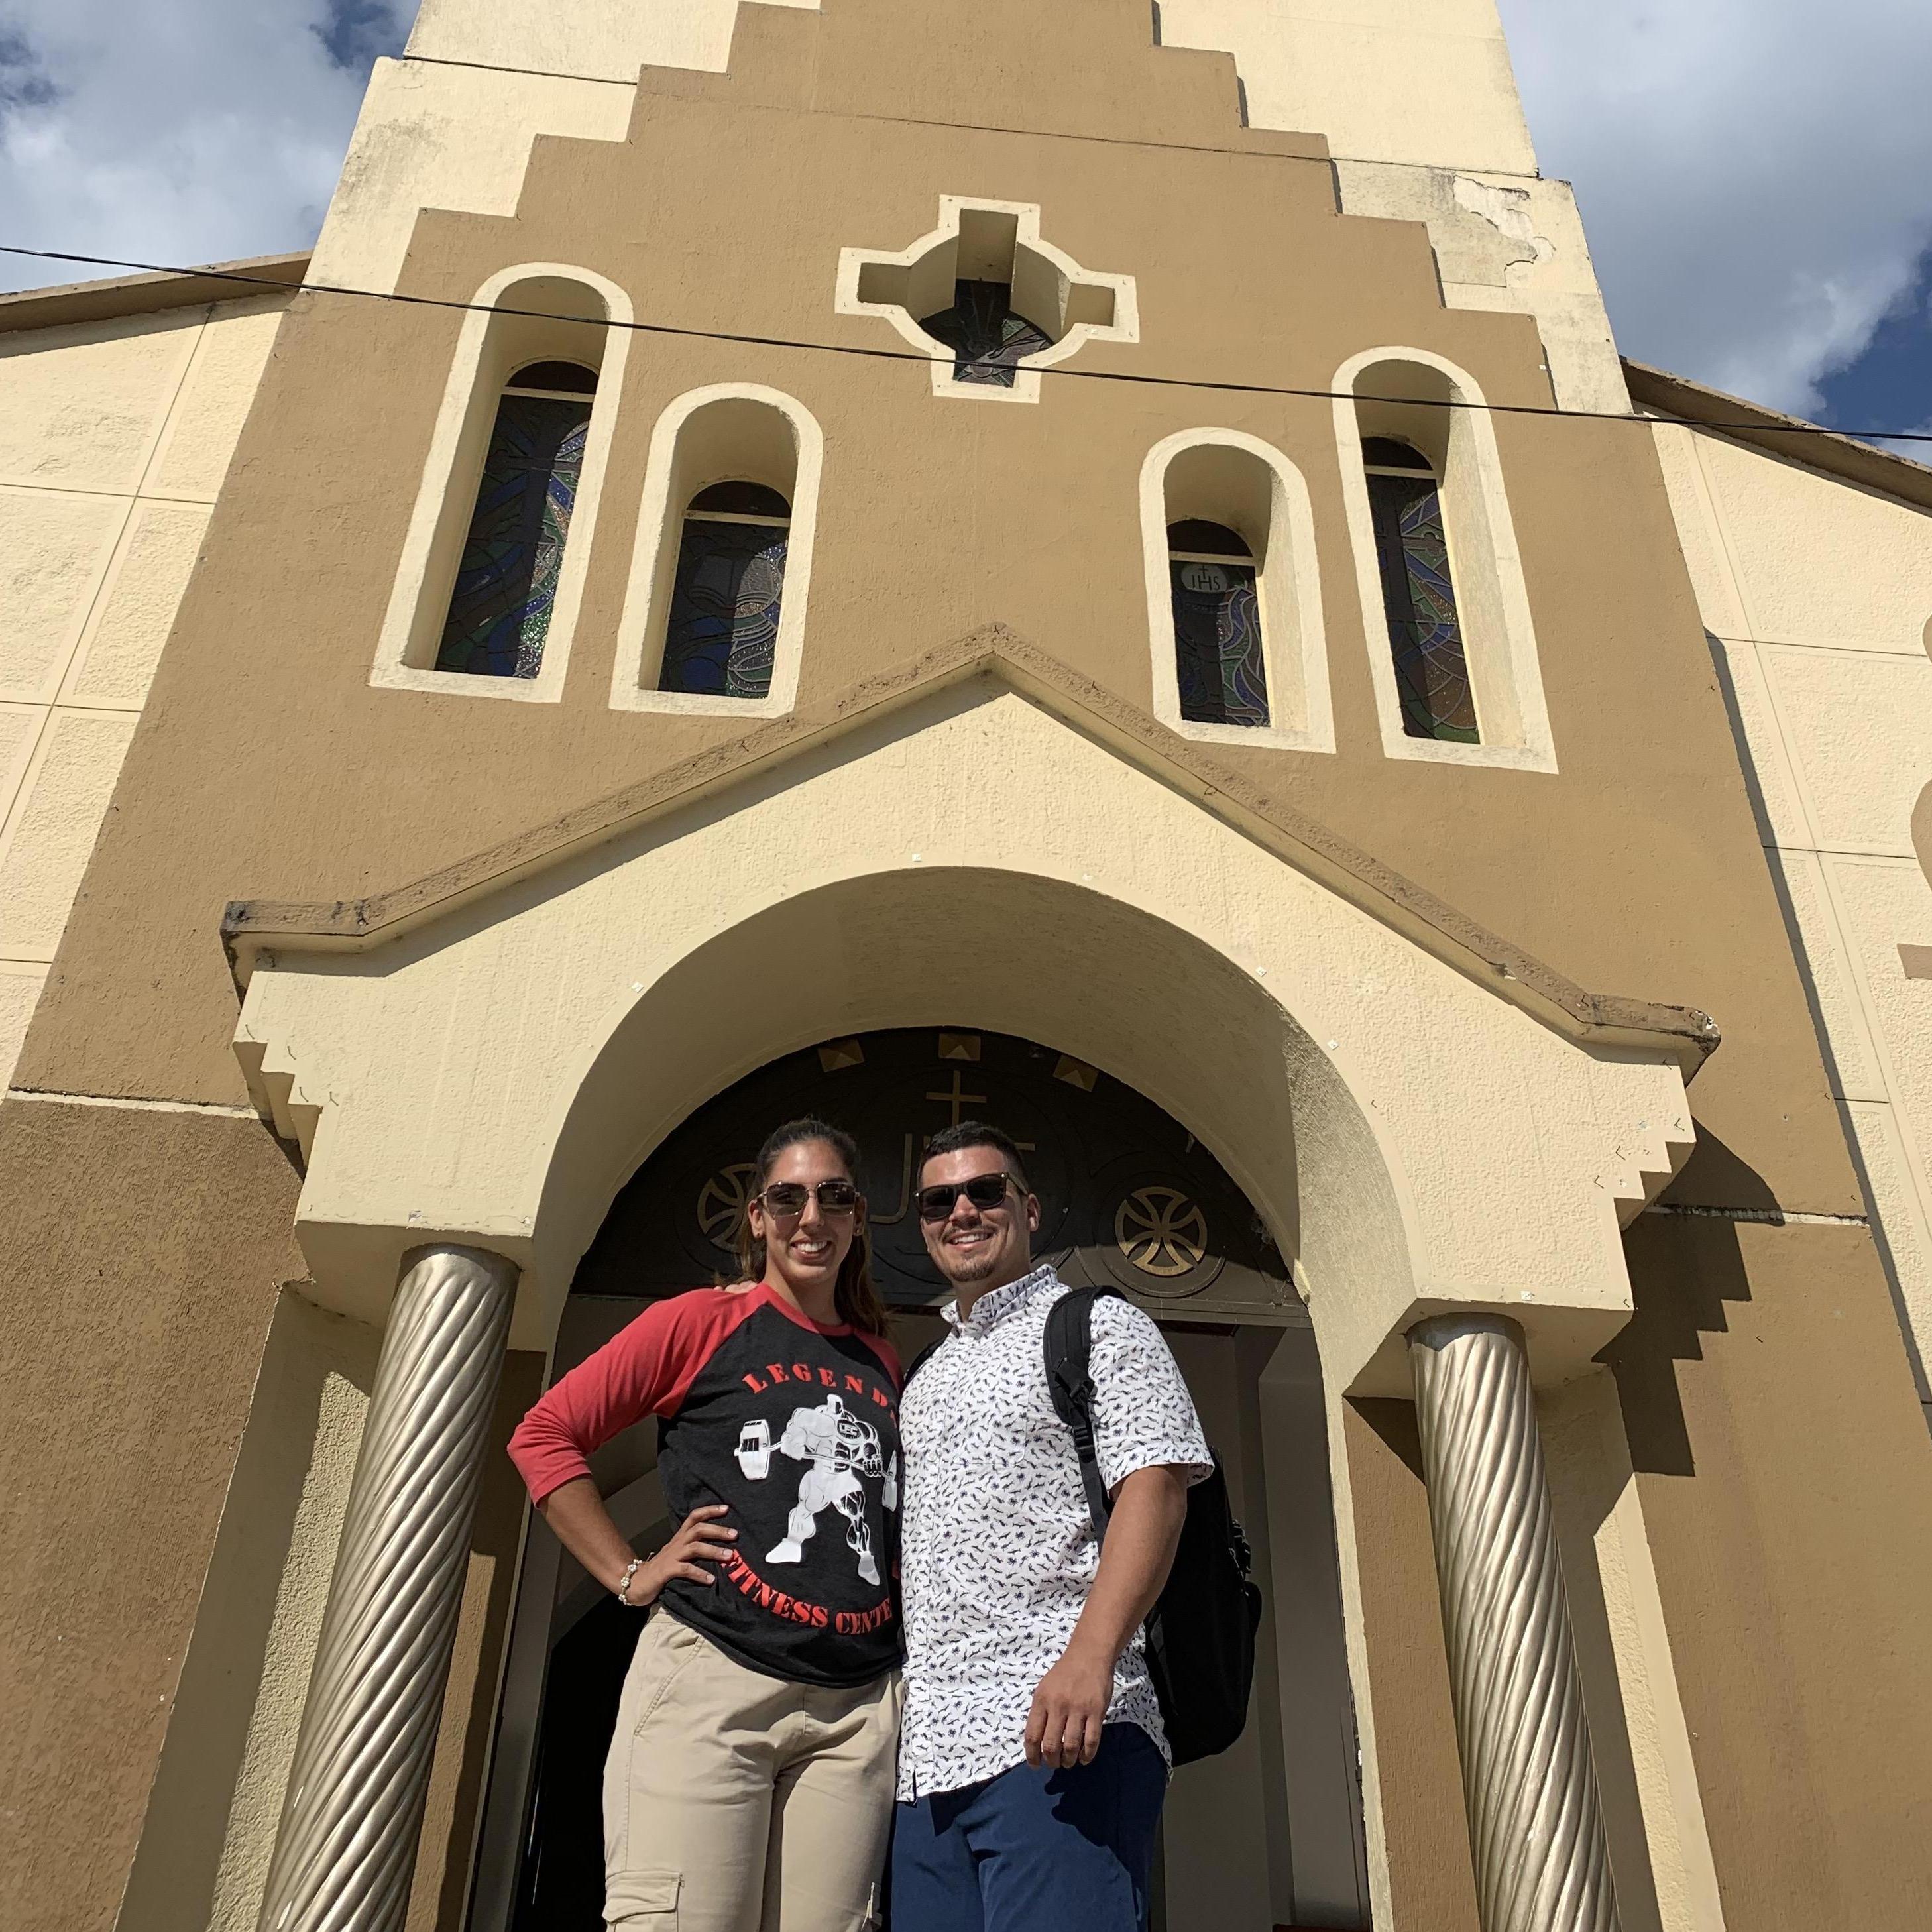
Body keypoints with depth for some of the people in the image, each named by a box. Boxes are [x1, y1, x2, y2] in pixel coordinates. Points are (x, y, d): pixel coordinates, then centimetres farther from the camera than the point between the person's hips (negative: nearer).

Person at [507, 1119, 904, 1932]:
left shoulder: (881, 1363, 16)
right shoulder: (701, 1323, 3)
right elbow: (544, 1435, 4)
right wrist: (629, 1576, -1)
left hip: (856, 1709, 4)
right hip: (710, 1680, -4)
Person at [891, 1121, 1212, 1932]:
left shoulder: (1100, 1326, 2)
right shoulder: (927, 1376, 23)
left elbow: (1155, 1486, -11)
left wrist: (1089, 1659, -23)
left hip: (1053, 1737, -6)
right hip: (929, 1748, 7)